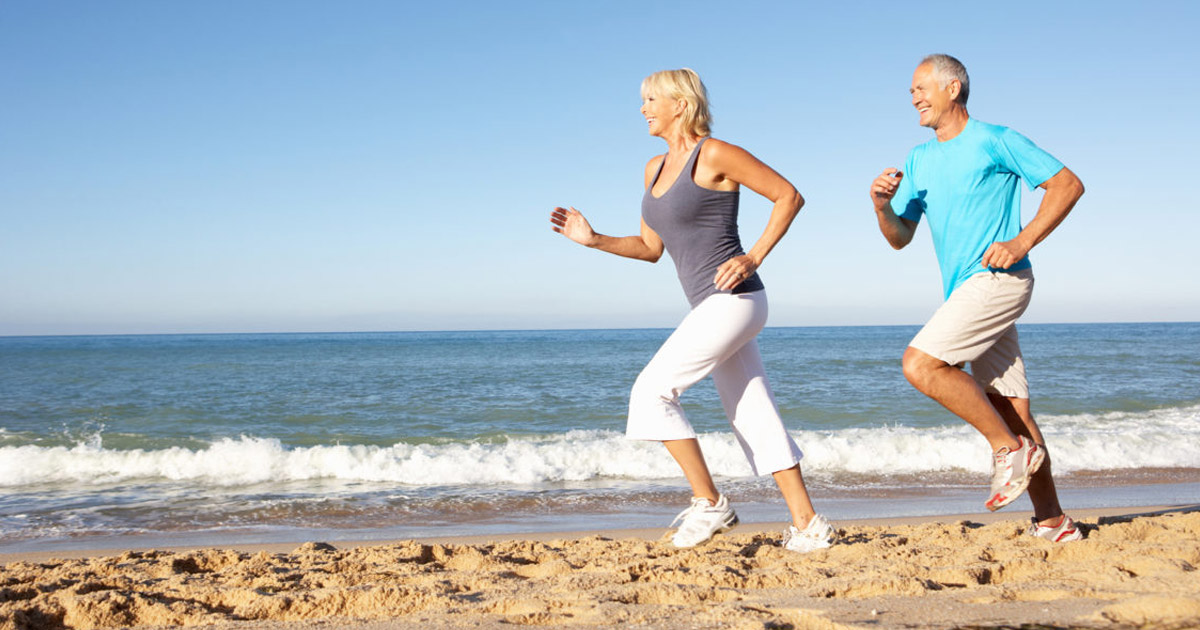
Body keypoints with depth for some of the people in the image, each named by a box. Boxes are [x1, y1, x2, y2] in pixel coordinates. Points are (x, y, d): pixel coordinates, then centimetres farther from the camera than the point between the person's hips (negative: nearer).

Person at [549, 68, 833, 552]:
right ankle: (807, 525, 11)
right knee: (752, 415, 8)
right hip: (713, 307, 9)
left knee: (651, 391, -10)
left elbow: (789, 196, -6)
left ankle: (708, 503, -3)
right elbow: (650, 248, 20)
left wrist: (753, 258, -13)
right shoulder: (655, 168, 16)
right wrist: (593, 239, 6)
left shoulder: (715, 155, -9)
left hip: (733, 299, -9)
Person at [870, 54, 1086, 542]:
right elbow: (900, 238, 19)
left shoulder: (994, 141, -2)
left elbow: (1068, 184, -3)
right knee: (1010, 409, 5)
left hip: (997, 279, -7)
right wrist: (882, 207, -3)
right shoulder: (918, 162, 19)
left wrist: (1021, 242, -13)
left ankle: (1011, 449, -10)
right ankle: (1053, 522, 9)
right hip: (966, 292, 7)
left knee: (920, 365, -20)